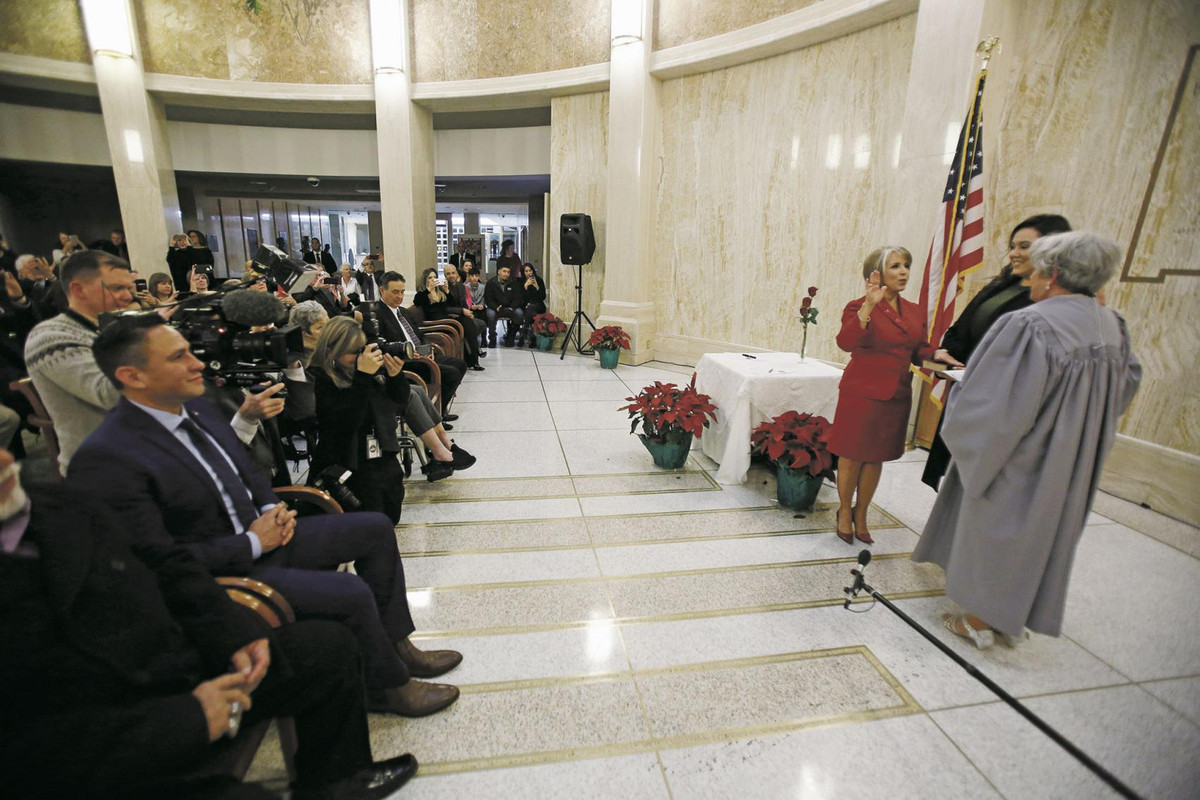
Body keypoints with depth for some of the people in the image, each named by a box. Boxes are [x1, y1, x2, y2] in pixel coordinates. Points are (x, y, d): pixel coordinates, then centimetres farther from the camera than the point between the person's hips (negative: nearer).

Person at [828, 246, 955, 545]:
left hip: (896, 396, 6)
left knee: (876, 458, 14)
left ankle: (861, 514, 30)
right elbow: (846, 342, -28)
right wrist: (869, 306, -36)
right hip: (861, 394, -5)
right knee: (852, 457, 5)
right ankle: (845, 512, 25)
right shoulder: (860, 306, -10)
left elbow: (918, 350, 19)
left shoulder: (914, 312, 9)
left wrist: (935, 354, -3)